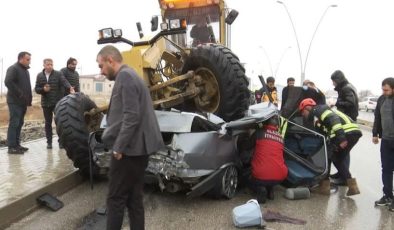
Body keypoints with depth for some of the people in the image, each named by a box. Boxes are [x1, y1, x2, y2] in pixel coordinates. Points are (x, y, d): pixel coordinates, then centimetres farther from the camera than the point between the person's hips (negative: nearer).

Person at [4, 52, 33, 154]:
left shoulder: (26, 70, 20)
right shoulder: (13, 69, -8)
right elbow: (8, 82, -21)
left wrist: (29, 98, 12)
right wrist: (19, 94, -21)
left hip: (23, 102, 9)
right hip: (15, 102, -9)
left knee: (19, 123, 11)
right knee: (14, 123, -7)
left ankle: (17, 144, 18)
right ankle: (11, 147, -4)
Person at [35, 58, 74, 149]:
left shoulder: (58, 74, -3)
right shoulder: (39, 76, 6)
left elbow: (64, 82, -19)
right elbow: (36, 89, 6)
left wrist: (70, 88, -40)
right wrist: (43, 89, -16)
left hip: (58, 102, -3)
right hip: (46, 103, 3)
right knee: (48, 123, 9)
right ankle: (49, 142, 17)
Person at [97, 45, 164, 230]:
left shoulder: (125, 77, -13)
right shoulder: (129, 76, 19)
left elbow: (131, 116, -23)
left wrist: (119, 147, -19)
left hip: (128, 149, -10)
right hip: (137, 148, 10)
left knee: (116, 199, 1)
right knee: (134, 198, 14)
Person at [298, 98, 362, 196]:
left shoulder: (318, 109, 2)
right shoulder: (317, 117, 30)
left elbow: (333, 119, -16)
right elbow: (325, 134, 30)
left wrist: (340, 136, -26)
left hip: (347, 132, -10)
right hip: (354, 132, 10)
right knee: (338, 159, 22)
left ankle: (324, 186, 10)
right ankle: (352, 185, 16)